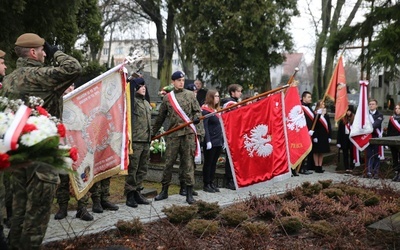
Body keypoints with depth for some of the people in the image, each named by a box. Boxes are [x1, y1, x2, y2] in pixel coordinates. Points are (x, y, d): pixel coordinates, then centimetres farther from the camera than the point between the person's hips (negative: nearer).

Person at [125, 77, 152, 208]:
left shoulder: (146, 103, 20)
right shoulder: (132, 101, -3)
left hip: (146, 141, 8)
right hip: (135, 141, -8)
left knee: (142, 169, 11)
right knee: (132, 169, -3)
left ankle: (137, 192, 21)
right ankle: (130, 195, 4)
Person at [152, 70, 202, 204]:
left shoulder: (190, 95, 7)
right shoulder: (167, 97, 9)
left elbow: (197, 110, 10)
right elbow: (160, 117, 16)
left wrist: (196, 118, -13)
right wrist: (153, 132, 18)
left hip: (188, 133, -1)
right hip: (173, 134, 1)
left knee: (189, 163, 0)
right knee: (169, 163, 5)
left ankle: (189, 193, 6)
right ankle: (164, 191, 19)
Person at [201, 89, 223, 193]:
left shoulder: (216, 110, 15)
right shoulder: (206, 110, -10)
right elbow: (205, 126, -16)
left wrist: (222, 140, 15)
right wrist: (208, 141, -21)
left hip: (218, 141, 8)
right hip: (210, 142, -8)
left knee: (214, 163, 12)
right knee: (208, 163, 1)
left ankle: (211, 182, 20)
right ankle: (206, 184, 10)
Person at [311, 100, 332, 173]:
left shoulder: (326, 115, 10)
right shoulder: (315, 115, -8)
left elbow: (329, 126, 11)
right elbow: (314, 126, -12)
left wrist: (329, 136, 6)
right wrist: (314, 136, -17)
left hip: (324, 136, 6)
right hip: (317, 136, -6)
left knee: (321, 152, 11)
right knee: (316, 152, 2)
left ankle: (320, 167, 18)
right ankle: (317, 167, 8)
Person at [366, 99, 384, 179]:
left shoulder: (379, 115, 1)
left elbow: (377, 124, -15)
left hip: (376, 137, -2)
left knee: (376, 155, 0)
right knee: (369, 155, 2)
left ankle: (376, 172, 5)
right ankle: (369, 171, 5)